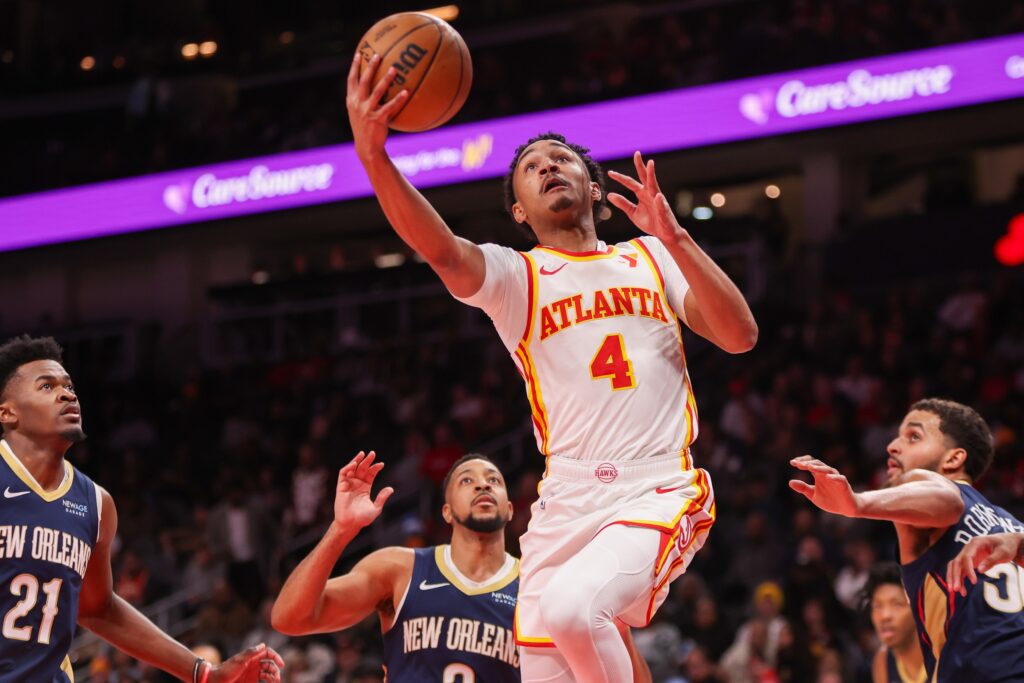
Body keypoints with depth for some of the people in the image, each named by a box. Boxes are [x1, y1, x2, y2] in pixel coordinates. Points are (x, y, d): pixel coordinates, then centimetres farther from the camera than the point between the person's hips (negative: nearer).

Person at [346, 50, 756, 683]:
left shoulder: (651, 258, 16)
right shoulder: (516, 276, 10)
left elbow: (740, 336, 4)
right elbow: (445, 253, -13)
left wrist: (674, 237, -7)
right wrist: (373, 156, -31)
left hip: (660, 493, -1)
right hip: (567, 505, 2)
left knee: (570, 606, -30)